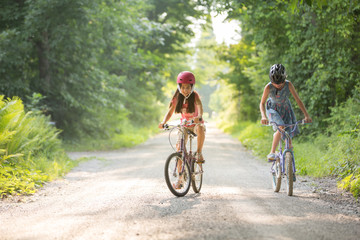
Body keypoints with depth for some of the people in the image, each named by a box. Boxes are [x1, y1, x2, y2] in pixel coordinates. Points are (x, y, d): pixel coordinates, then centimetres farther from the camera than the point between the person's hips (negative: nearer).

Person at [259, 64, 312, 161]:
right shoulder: (268, 87, -26)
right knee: (281, 128, -30)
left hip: (285, 109, 2)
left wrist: (307, 115, -26)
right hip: (273, 110, -2)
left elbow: (298, 100, -20)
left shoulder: (288, 84, -23)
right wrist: (263, 116, -36)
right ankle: (272, 153, -22)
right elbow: (262, 103, -18)